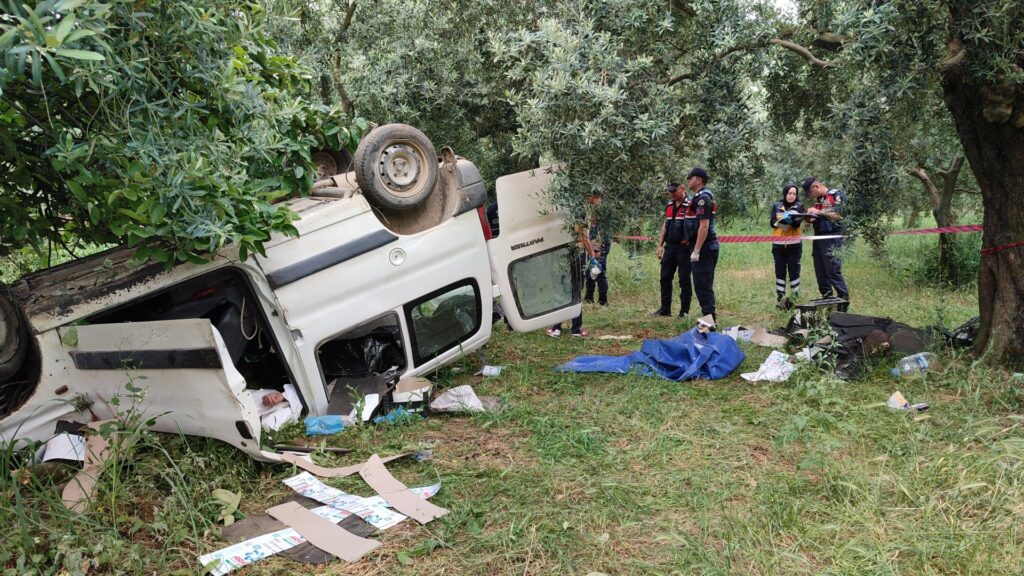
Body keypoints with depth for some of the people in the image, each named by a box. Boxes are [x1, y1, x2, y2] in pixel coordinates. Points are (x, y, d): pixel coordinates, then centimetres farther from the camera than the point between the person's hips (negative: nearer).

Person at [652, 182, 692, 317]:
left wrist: (687, 239, -18)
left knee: (684, 279, 0)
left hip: (683, 248, -7)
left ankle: (684, 310, 8)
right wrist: (660, 245, 14)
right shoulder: (669, 206, 13)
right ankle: (665, 309, 19)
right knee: (665, 278, 9)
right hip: (669, 247, 7)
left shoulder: (690, 205, -10)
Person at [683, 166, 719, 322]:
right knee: (704, 284, 15)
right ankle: (710, 315, 23)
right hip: (707, 247, 10)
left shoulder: (703, 198, -16)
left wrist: (696, 250, -24)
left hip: (704, 248, -10)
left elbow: (704, 225, -23)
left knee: (702, 284, -7)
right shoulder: (701, 197, 16)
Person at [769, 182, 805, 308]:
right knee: (780, 272, 6)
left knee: (794, 272, 2)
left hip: (794, 244, -1)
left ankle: (795, 299, 9)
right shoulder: (776, 206, 4)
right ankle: (780, 299, 11)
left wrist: (791, 220, -33)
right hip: (778, 245, 1)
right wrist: (783, 220, -22)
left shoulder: (799, 206, 1)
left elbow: (797, 223, -13)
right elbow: (772, 223, -5)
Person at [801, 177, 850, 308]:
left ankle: (844, 301, -5)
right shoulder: (818, 199, 16)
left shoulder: (837, 195, -6)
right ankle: (827, 299, 17)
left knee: (833, 271, -10)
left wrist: (819, 212, -16)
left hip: (832, 238, -8)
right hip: (818, 237, 8)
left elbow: (839, 215, -15)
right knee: (820, 272, 9)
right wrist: (808, 217, -1)